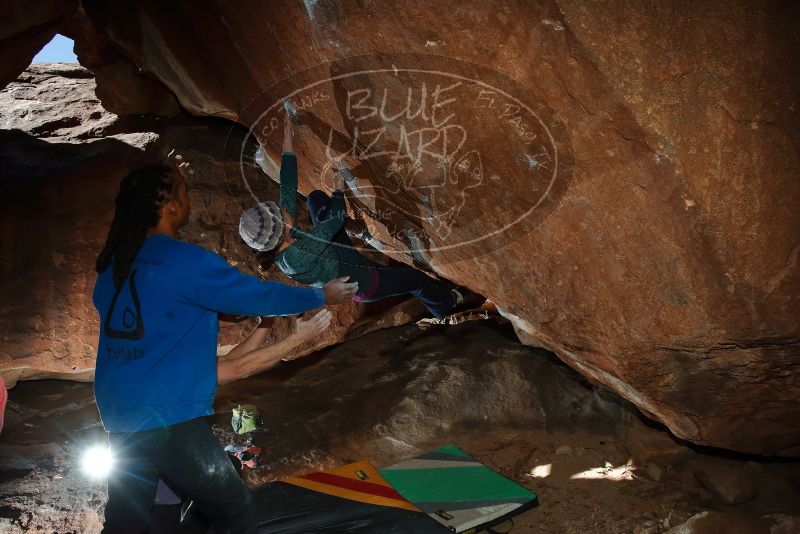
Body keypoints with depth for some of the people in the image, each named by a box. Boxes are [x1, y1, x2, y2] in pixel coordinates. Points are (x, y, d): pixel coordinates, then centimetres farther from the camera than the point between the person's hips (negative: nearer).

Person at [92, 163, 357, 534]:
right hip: (167, 416, -8)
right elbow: (258, 295, -7)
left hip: (119, 415, 8)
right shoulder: (185, 261, -15)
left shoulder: (113, 264, 7)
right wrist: (321, 296, 8)